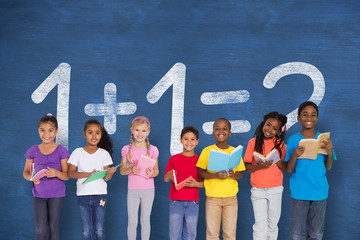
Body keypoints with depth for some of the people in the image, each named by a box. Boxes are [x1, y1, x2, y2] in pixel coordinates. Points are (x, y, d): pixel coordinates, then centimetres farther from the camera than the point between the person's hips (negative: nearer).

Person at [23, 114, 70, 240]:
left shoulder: (60, 150, -4)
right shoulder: (33, 150, 1)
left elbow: (66, 176, -5)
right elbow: (26, 172, 7)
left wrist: (56, 173, -27)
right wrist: (31, 177, -16)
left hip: (56, 194, -1)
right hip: (39, 194, 1)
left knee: (53, 227, 7)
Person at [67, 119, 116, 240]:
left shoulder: (104, 153, 4)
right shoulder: (77, 153, 2)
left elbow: (106, 178, 0)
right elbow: (70, 173, -5)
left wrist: (109, 173, -24)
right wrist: (88, 174, -20)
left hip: (100, 194, 0)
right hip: (83, 195, 0)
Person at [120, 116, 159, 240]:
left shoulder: (153, 150, -2)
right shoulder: (126, 149, 0)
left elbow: (156, 170, 3)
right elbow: (122, 170, 2)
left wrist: (152, 173, -20)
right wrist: (131, 169, -19)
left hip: (148, 189, 0)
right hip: (132, 189, 0)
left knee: (145, 219, 8)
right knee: (132, 221, 4)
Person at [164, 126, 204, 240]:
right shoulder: (174, 159, 6)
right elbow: (165, 179, 7)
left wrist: (196, 184, -13)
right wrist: (170, 175, -15)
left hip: (193, 202, 0)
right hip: (176, 201, 0)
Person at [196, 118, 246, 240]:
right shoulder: (207, 151, 0)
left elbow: (240, 174, 10)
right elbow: (200, 172, -2)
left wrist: (233, 175, -13)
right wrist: (215, 175, -19)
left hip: (231, 197, 1)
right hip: (212, 197, -1)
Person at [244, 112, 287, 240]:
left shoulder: (280, 144, 1)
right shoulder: (253, 142, -3)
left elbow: (285, 168, 2)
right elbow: (247, 167, -2)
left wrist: (277, 161, -17)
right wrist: (260, 166, -21)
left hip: (276, 189, 2)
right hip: (258, 190, -2)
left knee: (272, 224, 11)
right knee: (261, 226, -6)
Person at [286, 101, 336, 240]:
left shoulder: (324, 139, 4)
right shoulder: (293, 140, -2)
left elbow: (328, 167, 7)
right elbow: (289, 170, -3)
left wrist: (330, 152, -11)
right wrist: (294, 156, -22)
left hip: (319, 192, 2)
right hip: (299, 192, -2)